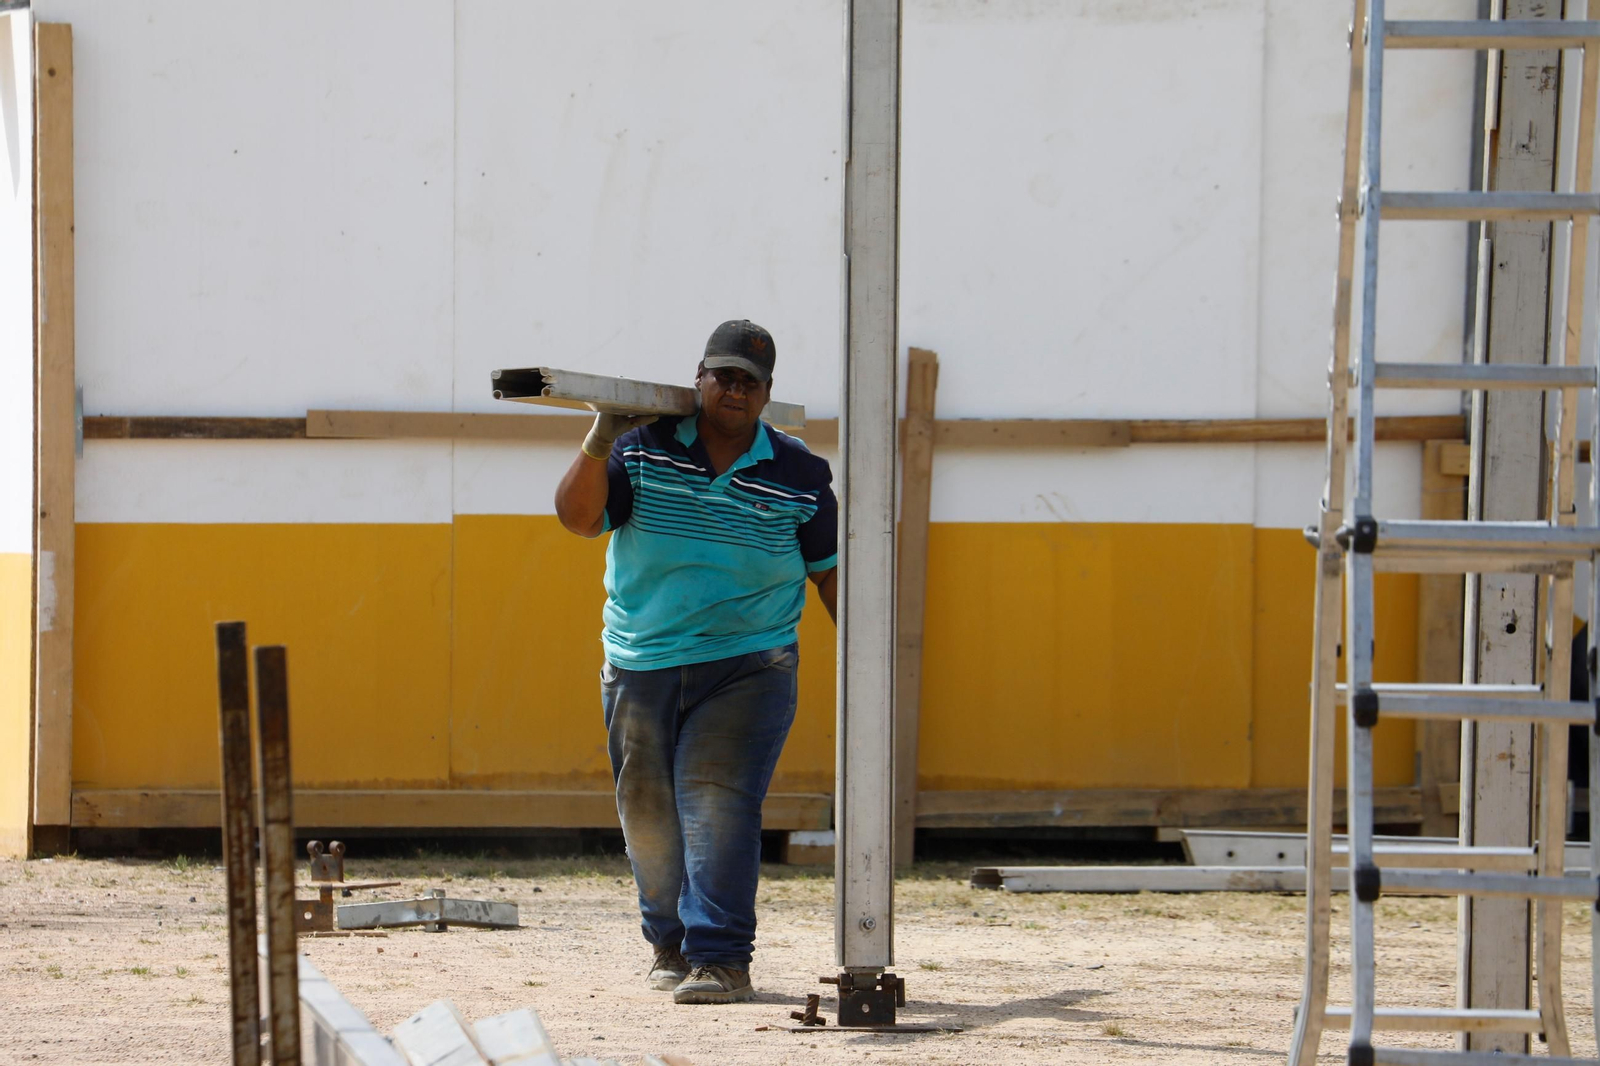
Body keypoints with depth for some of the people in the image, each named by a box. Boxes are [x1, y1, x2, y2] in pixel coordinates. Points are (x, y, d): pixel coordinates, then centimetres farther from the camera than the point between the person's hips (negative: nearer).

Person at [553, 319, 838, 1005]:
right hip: (640, 666, 2)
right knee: (648, 812, 8)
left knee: (716, 801, -16)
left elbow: (829, 567, 11)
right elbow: (577, 517, -9)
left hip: (745, 666, -2)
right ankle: (670, 943, 27)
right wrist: (598, 446, -25)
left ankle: (721, 959, -16)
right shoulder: (644, 448, 0)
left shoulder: (797, 476, 2)